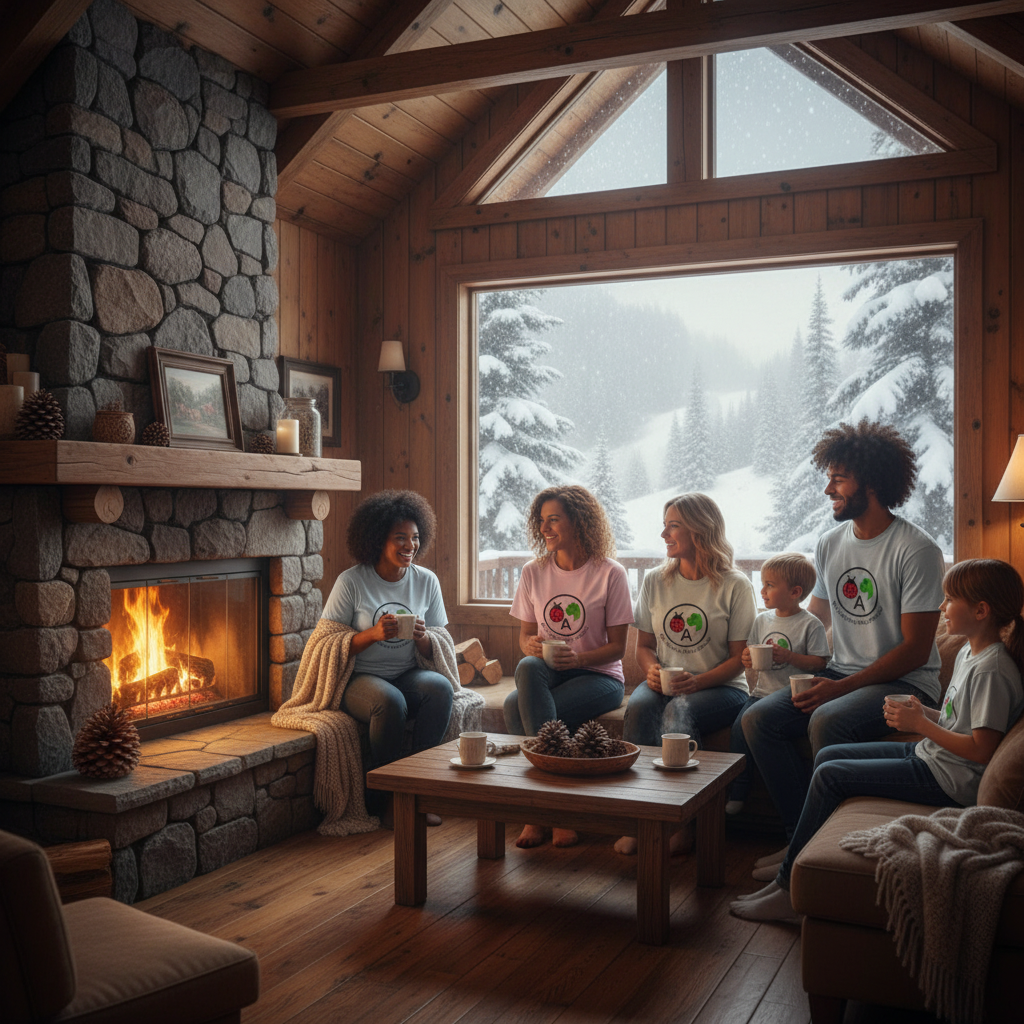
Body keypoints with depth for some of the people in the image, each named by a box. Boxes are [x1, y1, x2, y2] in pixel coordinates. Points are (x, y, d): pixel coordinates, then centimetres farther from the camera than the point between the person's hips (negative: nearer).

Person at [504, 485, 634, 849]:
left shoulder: (609, 574, -4)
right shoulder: (533, 572, 8)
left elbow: (616, 646, -4)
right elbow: (525, 635, 12)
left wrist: (578, 658, -22)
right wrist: (531, 646, -13)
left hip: (598, 676, -4)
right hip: (545, 674, 4)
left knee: (518, 707, -31)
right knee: (526, 667, -34)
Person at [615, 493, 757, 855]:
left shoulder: (734, 586, -2)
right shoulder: (655, 582, 11)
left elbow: (739, 658, -3)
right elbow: (644, 645, 15)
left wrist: (697, 681, -19)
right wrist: (652, 670, -8)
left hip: (720, 688, -3)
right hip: (664, 683, 3)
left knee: (679, 710, -36)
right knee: (638, 707, -31)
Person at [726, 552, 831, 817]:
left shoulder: (810, 624, -4)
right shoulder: (762, 619, 13)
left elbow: (820, 663, -9)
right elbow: (749, 656, 21)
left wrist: (789, 656, -20)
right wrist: (747, 659, -2)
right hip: (762, 692, 5)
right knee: (740, 725, -18)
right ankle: (737, 792, -8)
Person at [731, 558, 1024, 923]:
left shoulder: (992, 669, -21)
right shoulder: (969, 652, 10)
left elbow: (982, 750, -25)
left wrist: (920, 724, -18)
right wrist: (922, 712, 0)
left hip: (950, 780, -10)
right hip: (929, 755, 10)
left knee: (830, 775, -14)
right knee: (827, 756, 8)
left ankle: (789, 887, -5)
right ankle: (798, 852, 13)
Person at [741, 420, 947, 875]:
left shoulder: (916, 550, -13)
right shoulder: (829, 544, 10)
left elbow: (915, 650, -15)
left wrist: (841, 687, -20)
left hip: (905, 682, -7)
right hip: (841, 674, 7)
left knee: (827, 721, -34)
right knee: (758, 719, -15)